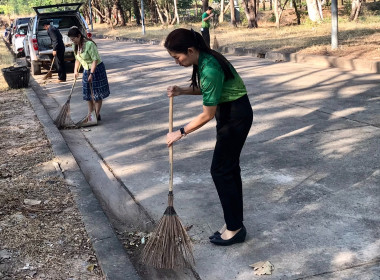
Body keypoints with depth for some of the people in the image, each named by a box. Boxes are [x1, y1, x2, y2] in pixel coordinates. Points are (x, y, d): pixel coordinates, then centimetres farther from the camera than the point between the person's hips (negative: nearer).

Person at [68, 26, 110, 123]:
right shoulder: (75, 46, 2)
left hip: (97, 69, -8)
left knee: (97, 94, -1)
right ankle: (90, 115, 20)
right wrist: (76, 70, 5)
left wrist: (91, 74, -27)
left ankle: (97, 114, 8)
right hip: (86, 70, 8)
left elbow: (95, 60, -24)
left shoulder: (89, 44, -24)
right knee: (88, 94, 10)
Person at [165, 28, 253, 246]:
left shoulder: (210, 69, -28)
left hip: (236, 115, -10)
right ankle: (234, 223, 25)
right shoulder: (203, 59, 0)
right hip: (229, 112, 10)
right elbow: (207, 90, 15)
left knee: (221, 170, -4)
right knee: (230, 168, 14)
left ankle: (235, 228, 9)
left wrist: (180, 133, -15)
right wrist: (183, 91, -1)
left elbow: (208, 115, -23)